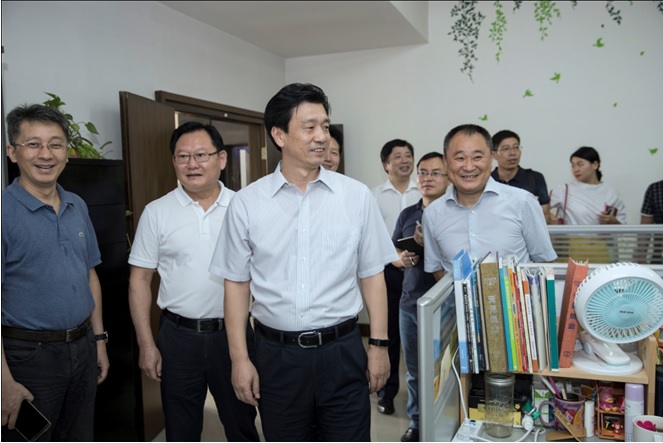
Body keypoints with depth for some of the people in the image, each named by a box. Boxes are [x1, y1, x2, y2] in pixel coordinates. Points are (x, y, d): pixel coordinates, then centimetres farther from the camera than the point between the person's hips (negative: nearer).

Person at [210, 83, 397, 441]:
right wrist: (239, 358, 0)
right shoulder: (246, 203, -3)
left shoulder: (357, 196, -2)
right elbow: (237, 284, 2)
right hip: (277, 354, 1)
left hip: (343, 351, 0)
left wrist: (379, 344, 2)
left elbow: (371, 275, 3)